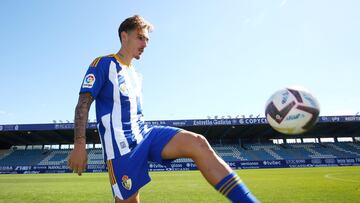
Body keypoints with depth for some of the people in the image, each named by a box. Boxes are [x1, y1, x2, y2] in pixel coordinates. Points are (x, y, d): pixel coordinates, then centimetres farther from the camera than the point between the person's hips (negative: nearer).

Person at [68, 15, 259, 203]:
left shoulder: (136, 75, 21)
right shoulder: (103, 64, 0)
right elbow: (83, 104, -8)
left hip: (144, 135, 6)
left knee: (197, 143, -16)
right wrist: (80, 145, -17)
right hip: (121, 145, -6)